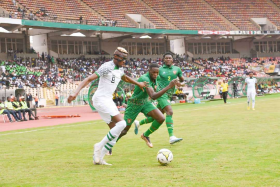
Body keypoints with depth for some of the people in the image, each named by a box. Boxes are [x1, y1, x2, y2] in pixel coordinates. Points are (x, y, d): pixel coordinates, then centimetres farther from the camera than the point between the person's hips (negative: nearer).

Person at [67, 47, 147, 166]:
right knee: (121, 123, -20)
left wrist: (138, 84, 48)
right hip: (101, 99, -10)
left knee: (115, 131, 5)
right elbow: (89, 79, -20)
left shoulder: (120, 69, 13)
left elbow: (125, 78, 38)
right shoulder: (107, 67, -14)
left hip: (108, 100, 10)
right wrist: (76, 92, -31)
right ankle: (100, 146, -12)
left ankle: (99, 158, 7)